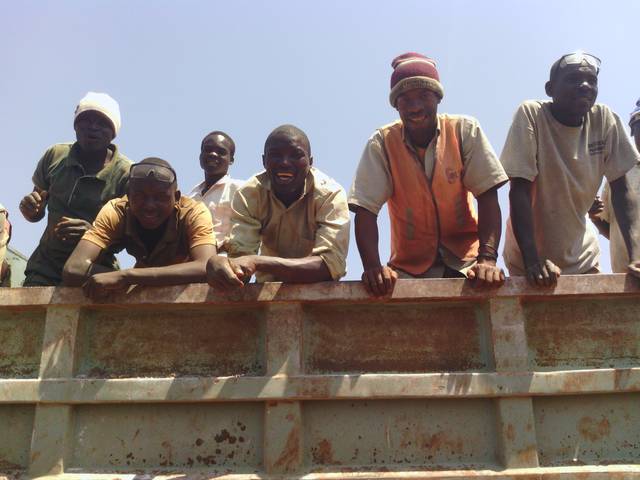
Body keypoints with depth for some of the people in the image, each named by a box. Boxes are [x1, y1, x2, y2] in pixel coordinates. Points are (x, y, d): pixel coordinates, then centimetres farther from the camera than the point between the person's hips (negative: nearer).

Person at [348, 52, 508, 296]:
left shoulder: (465, 130, -5)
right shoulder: (382, 142, -7)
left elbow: (487, 197, -9)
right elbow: (365, 209, -12)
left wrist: (488, 259, -22)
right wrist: (372, 266, -27)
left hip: (464, 261, 0)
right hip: (409, 267, 0)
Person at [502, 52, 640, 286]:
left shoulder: (605, 120, -7)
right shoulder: (530, 114, -17)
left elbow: (621, 189, -6)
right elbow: (519, 190, -21)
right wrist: (532, 259, -30)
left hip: (580, 257, 3)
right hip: (531, 260, -3)